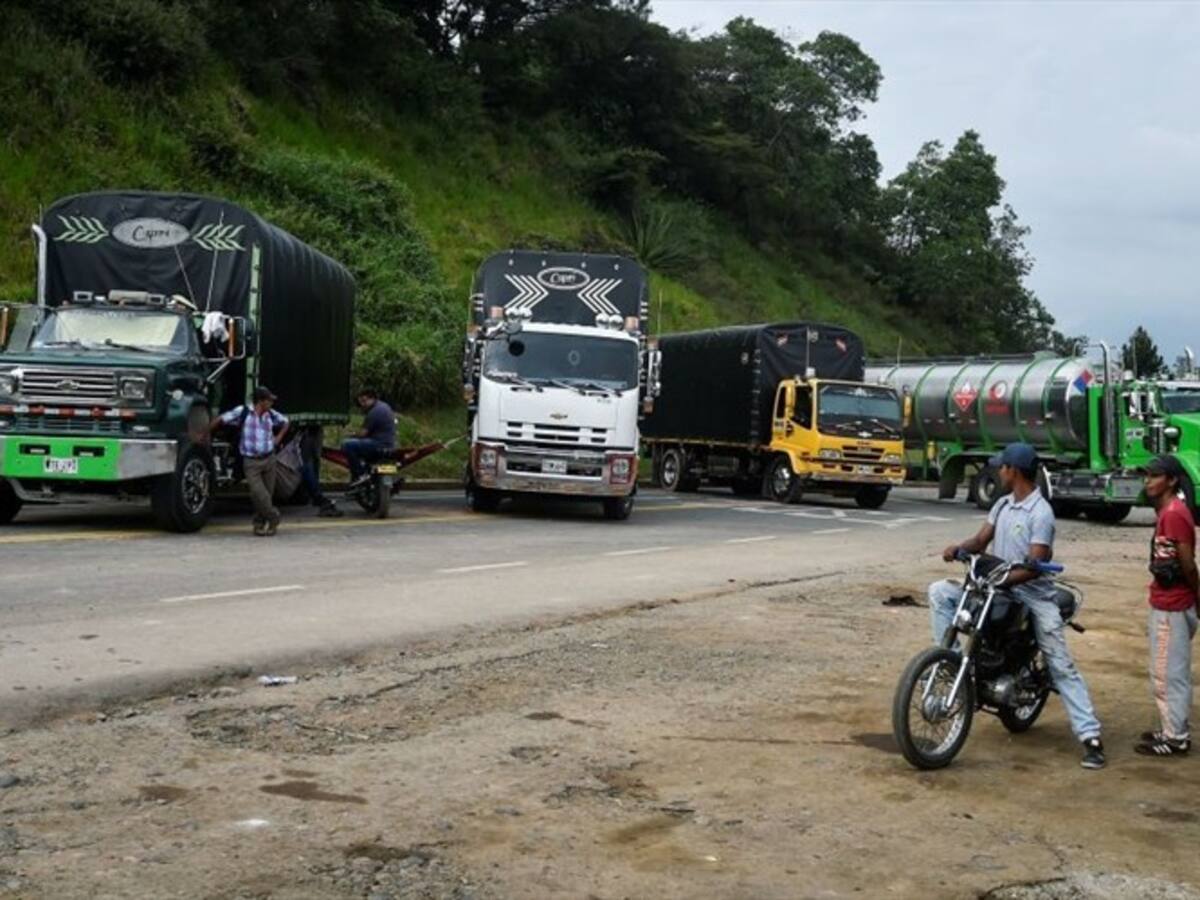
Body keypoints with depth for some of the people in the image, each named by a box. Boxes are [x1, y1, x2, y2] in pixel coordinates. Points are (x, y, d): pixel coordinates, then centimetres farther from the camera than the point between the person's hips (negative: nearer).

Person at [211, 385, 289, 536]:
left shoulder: (271, 414, 5)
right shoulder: (243, 412, -7)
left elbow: (285, 422, 24)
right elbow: (221, 420, -2)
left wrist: (278, 437, 12)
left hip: (269, 459, 4)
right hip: (251, 461, -4)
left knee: (268, 493, 6)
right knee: (258, 492, -17)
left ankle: (259, 524, 21)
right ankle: (273, 517, 1)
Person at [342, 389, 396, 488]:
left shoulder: (375, 411, -17)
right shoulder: (383, 406, 17)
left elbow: (362, 434, -15)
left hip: (380, 445, -11)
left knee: (346, 445, -19)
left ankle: (360, 474, -15)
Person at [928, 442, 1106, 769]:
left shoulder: (1041, 513, -15)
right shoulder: (1003, 504, 10)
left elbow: (1035, 566, -21)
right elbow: (981, 540, 9)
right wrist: (959, 548, -13)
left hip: (1033, 594, -7)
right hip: (998, 589, 7)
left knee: (1062, 666, -9)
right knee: (940, 591, -8)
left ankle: (1090, 737, -10)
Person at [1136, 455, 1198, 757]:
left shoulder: (1174, 513, -19)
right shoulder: (1168, 511, 11)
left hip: (1171, 607, -10)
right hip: (1166, 604, 10)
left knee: (1168, 673, -2)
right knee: (1170, 672, 16)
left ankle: (1175, 738, 5)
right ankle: (1172, 729, 25)